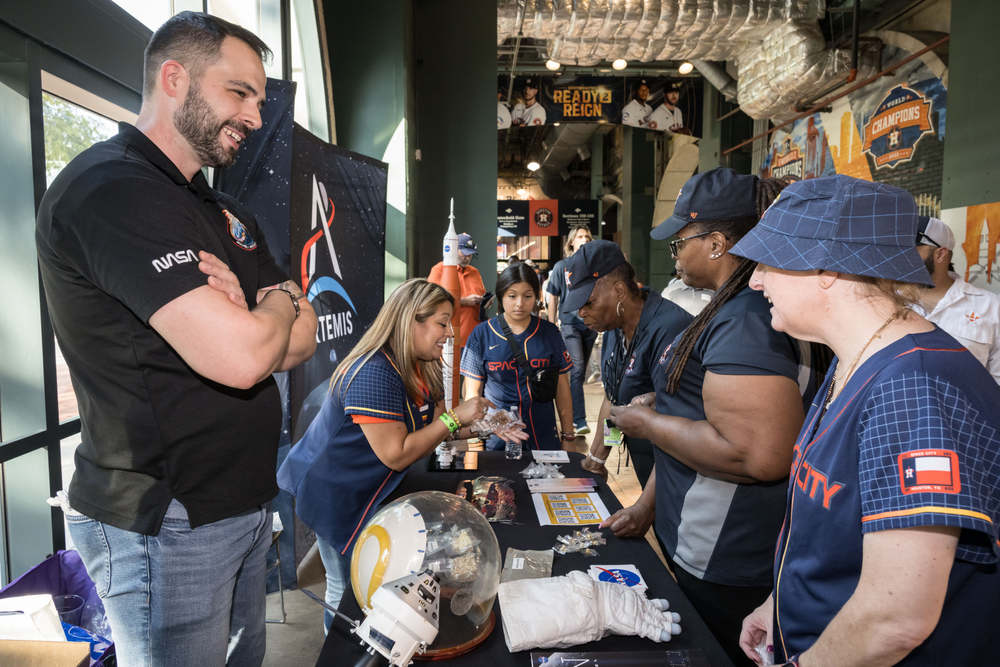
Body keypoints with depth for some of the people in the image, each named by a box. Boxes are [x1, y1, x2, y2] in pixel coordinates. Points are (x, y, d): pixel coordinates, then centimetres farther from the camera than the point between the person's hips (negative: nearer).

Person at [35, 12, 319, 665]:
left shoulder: (227, 213, 13)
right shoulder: (110, 189, -18)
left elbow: (302, 341, 5)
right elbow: (241, 358, -29)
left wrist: (238, 314, -16)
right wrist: (282, 299, -7)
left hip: (245, 507, 8)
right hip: (165, 525, -8)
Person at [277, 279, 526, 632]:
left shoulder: (423, 365, -1)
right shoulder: (374, 374, -31)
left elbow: (432, 427, 6)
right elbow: (396, 455, -32)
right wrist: (455, 417, -27)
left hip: (373, 491, 9)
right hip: (336, 495, -9)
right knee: (347, 591, 7)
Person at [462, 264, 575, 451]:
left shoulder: (549, 333, 2)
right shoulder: (481, 334, -2)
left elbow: (562, 388, 6)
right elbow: (473, 392, 0)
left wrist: (568, 438, 5)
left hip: (543, 438, 2)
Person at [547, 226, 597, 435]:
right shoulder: (562, 266, 1)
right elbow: (553, 298, 3)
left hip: (591, 324, 4)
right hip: (570, 323, -4)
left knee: (581, 371, 11)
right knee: (577, 368, -14)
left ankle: (571, 414, 27)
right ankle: (580, 420, -14)